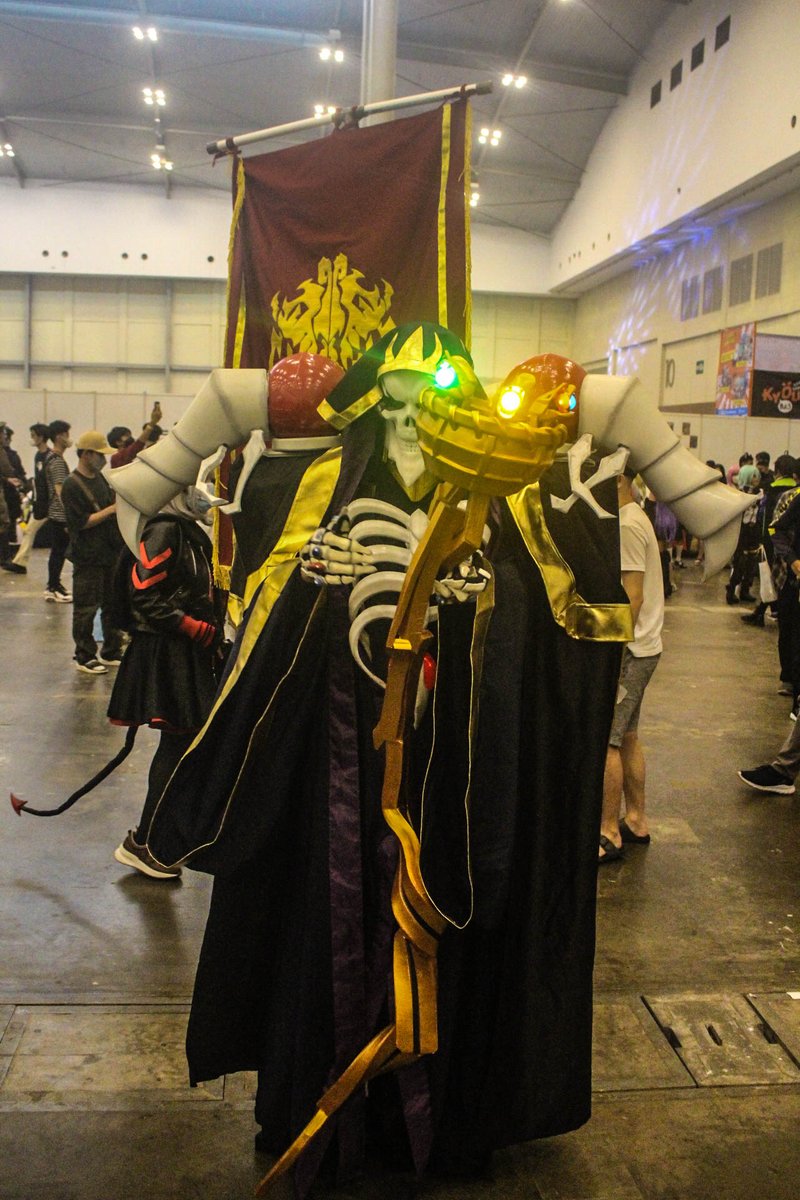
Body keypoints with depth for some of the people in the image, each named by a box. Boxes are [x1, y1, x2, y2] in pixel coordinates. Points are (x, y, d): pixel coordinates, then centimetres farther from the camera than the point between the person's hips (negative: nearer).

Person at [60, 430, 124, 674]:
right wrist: (113, 509, -16)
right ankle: (84, 657, 10)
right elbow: (82, 522, -17)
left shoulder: (99, 478, 12)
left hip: (110, 552, 8)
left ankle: (110, 653, 23)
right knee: (86, 608, 0)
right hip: (88, 556, -8)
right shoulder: (72, 485, -13)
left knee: (113, 604, 13)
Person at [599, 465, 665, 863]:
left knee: (603, 739, -6)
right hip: (639, 647, 10)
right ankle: (636, 821, 26)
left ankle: (608, 835, 1)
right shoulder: (633, 519, 15)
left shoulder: (627, 526, -18)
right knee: (626, 737, 16)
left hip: (627, 650, -10)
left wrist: (613, 655, -22)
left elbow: (633, 596, -23)